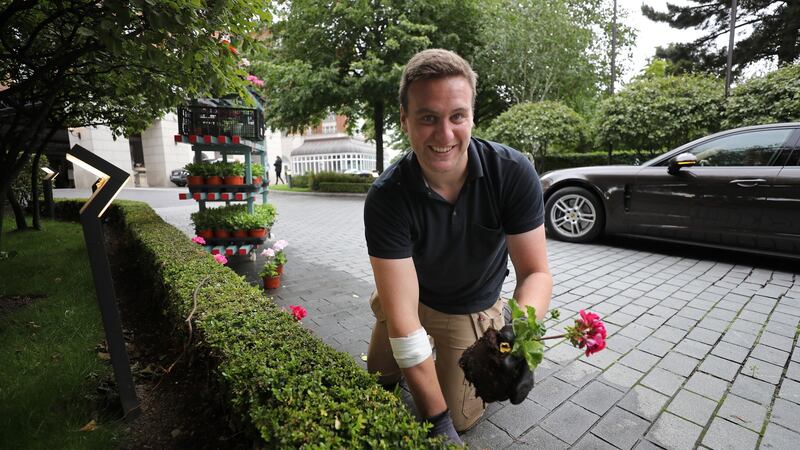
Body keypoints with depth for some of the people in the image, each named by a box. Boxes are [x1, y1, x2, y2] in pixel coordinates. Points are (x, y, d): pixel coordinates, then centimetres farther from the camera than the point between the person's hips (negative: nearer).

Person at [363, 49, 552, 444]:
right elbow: (402, 316, -33)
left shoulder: (513, 173, -28)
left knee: (462, 417, 11)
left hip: (474, 309, 0)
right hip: (409, 298, 1)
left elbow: (535, 271, -21)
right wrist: (438, 421, -28)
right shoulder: (386, 198, -33)